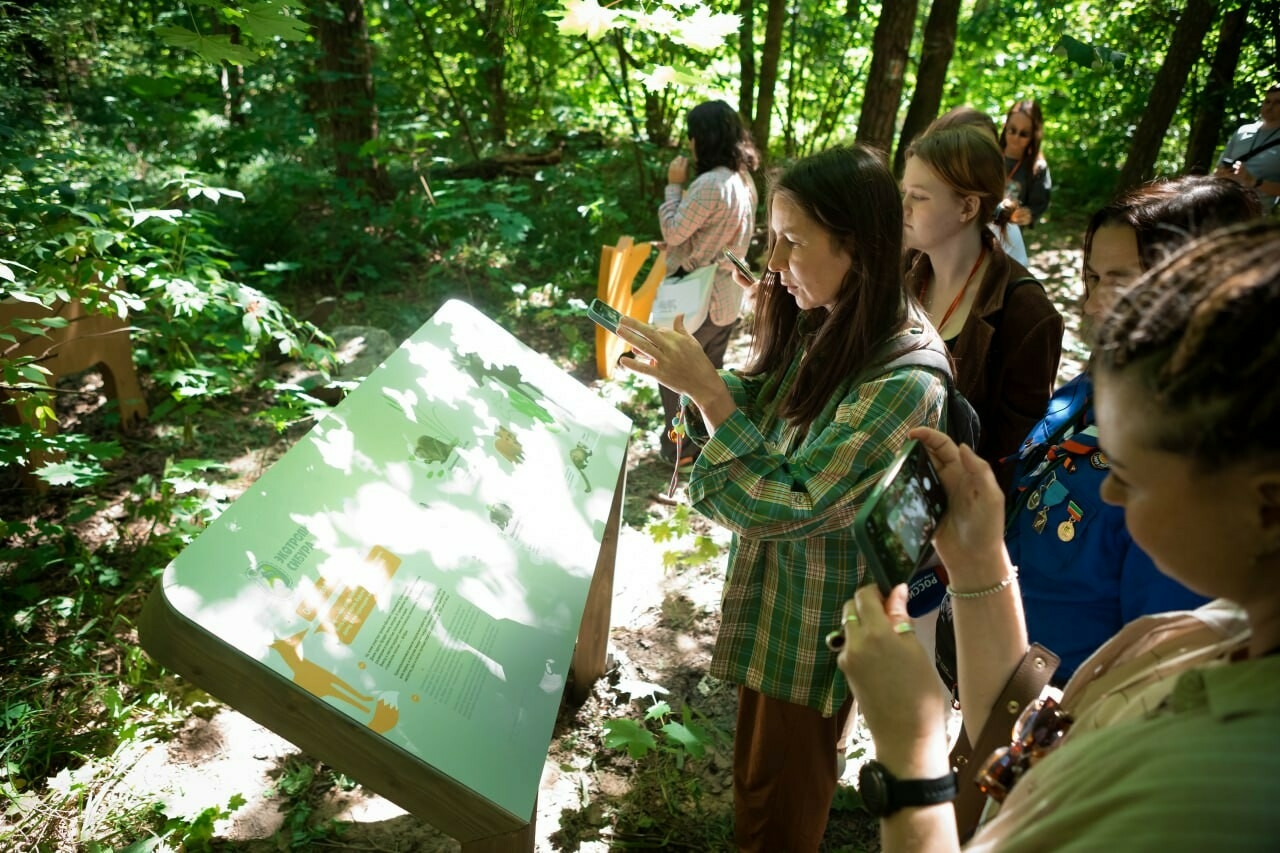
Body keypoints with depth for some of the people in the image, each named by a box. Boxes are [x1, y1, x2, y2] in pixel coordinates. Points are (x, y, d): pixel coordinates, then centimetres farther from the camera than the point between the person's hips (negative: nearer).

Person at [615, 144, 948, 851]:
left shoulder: (906, 380, -30)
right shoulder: (819, 324, -6)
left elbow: (790, 506, -29)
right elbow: (758, 417, 3)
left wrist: (705, 387, -31)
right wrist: (686, 371, -14)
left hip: (818, 625, -6)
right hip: (769, 590, 7)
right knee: (758, 766, 28)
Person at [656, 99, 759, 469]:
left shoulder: (710, 184, -24)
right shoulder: (745, 180, 5)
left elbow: (672, 233, -17)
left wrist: (674, 185, -9)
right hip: (728, 294, 9)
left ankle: (678, 446, 16)